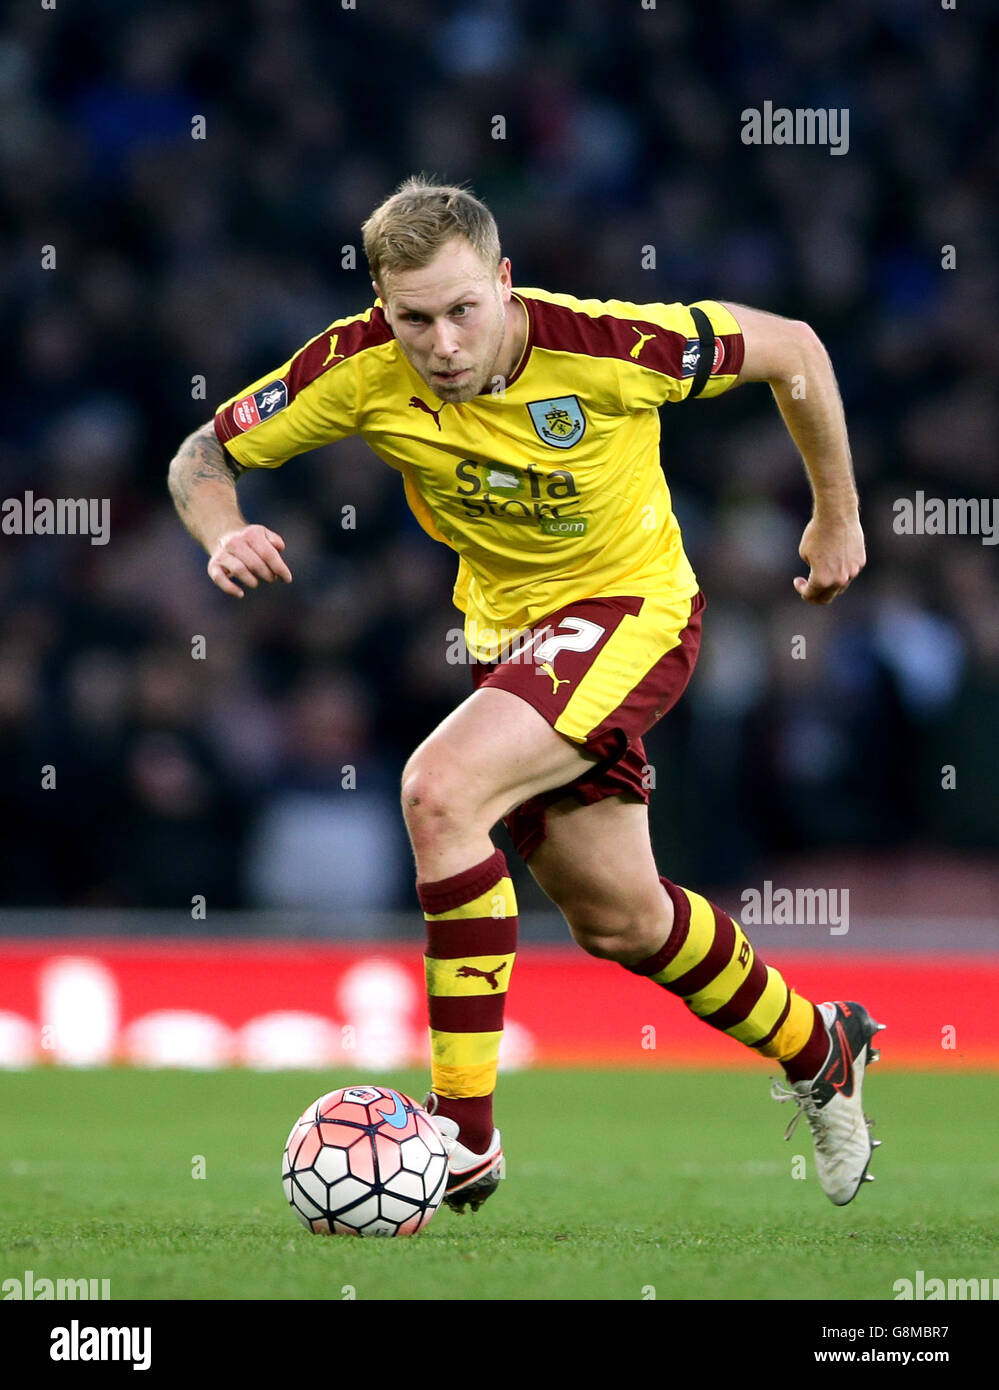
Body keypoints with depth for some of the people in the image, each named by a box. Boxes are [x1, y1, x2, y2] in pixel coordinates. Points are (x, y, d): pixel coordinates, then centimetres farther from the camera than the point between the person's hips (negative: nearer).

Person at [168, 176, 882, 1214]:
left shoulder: (606, 347, -28)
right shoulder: (362, 366, -19)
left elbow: (791, 349, -12)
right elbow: (205, 454, -5)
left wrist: (836, 514, 0)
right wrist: (224, 535, -29)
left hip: (630, 610, -6)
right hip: (505, 631, 6)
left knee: (440, 789, -29)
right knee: (616, 918, 17)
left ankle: (463, 1132, -23)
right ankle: (817, 1050, 46)